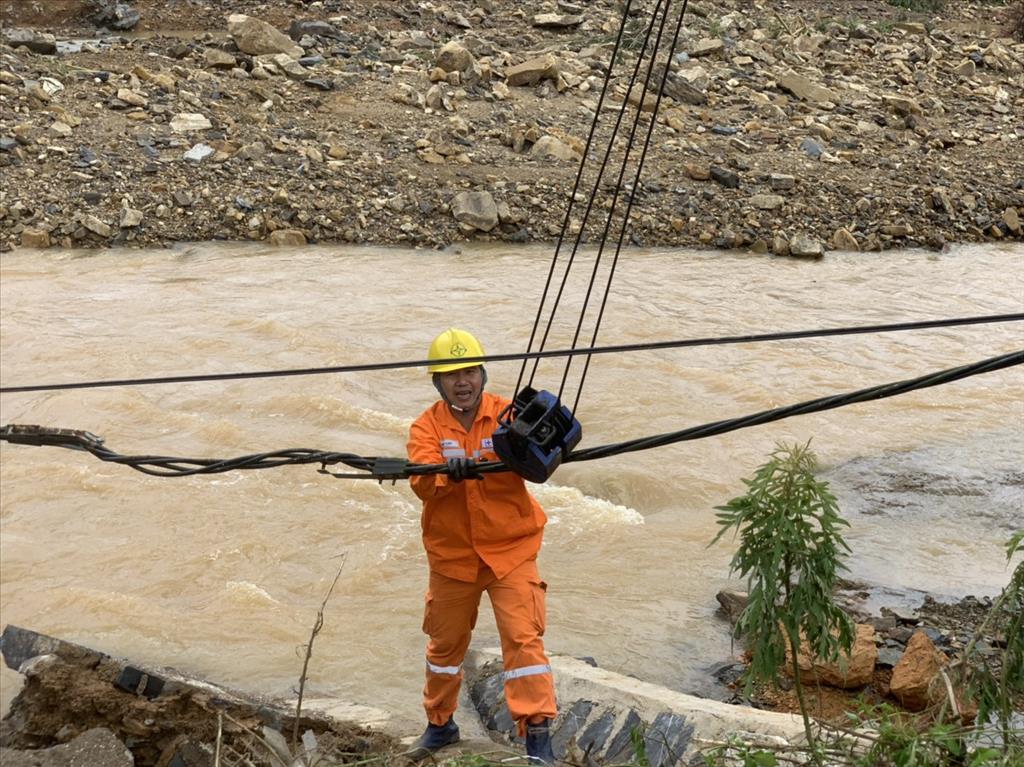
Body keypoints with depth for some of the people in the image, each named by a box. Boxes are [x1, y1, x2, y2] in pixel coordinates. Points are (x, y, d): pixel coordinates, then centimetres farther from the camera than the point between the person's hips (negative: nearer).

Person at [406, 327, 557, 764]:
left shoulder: (508, 414, -4)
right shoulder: (427, 427, -3)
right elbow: (422, 483, -19)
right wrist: (451, 472, -40)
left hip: (510, 549, -2)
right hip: (451, 553, 2)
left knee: (523, 637, -12)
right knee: (446, 641, 16)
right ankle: (440, 724, 37)